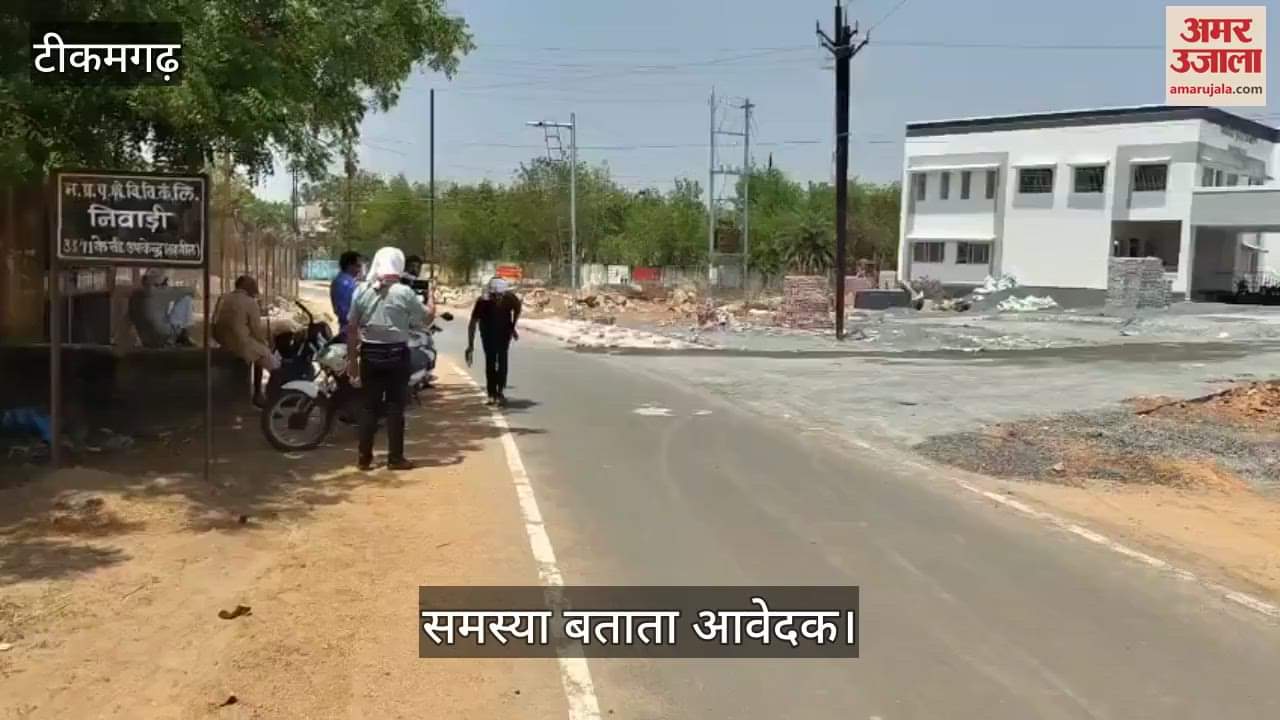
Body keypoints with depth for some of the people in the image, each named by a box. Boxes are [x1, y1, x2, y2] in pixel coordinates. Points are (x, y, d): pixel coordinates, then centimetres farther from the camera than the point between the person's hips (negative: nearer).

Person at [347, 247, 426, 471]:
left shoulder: (361, 290, 1)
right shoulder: (404, 292, -7)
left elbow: (351, 327, 2)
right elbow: (423, 321, 0)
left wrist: (352, 358, 9)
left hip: (369, 353, 3)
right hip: (396, 354, -3)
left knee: (370, 406, 10)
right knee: (395, 406, 3)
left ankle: (364, 457, 12)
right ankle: (395, 458, 6)